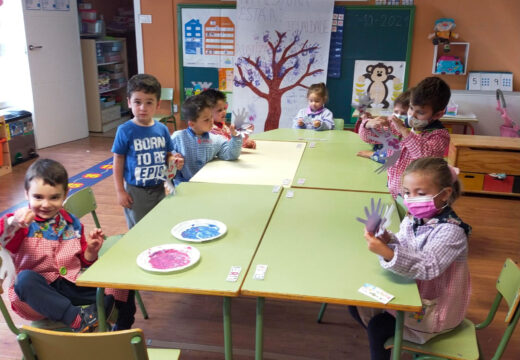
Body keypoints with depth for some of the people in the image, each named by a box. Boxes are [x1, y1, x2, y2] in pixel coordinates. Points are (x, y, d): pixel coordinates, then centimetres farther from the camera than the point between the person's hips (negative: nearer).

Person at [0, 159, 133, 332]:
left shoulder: (72, 223, 10)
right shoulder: (22, 222, -5)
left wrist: (91, 250, -3)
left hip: (73, 286, 4)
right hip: (38, 292, -4)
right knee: (25, 278, -38)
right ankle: (77, 318, -39)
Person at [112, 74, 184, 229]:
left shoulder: (162, 129, -1)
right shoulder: (125, 131, -12)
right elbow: (118, 162, -7)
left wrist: (174, 160, -13)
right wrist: (120, 191, -8)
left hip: (159, 189, 4)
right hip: (135, 191, -4)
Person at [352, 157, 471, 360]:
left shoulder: (451, 231, -27)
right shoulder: (412, 220, -6)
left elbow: (427, 267, -37)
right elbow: (403, 250, -4)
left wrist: (388, 253, -50)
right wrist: (388, 241, -27)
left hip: (435, 308, -7)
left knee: (378, 326, -14)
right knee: (357, 304, 6)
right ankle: (385, 341, 29)